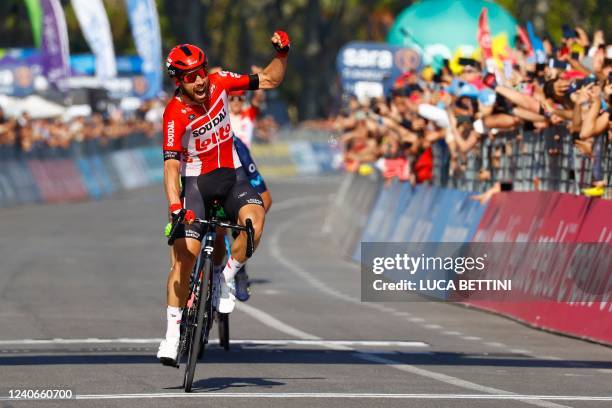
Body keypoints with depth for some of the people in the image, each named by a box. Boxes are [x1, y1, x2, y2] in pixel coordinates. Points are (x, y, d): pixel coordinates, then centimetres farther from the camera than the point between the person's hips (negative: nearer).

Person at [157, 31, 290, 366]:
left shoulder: (219, 84, -8)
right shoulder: (175, 114, -20)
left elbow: (269, 81, 4)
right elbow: (171, 165, -26)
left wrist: (282, 53, -14)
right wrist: (175, 207, -38)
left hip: (230, 177, 3)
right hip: (195, 182, -3)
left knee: (254, 216, -30)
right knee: (185, 255, -14)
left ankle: (227, 278, -9)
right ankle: (172, 335, -7)